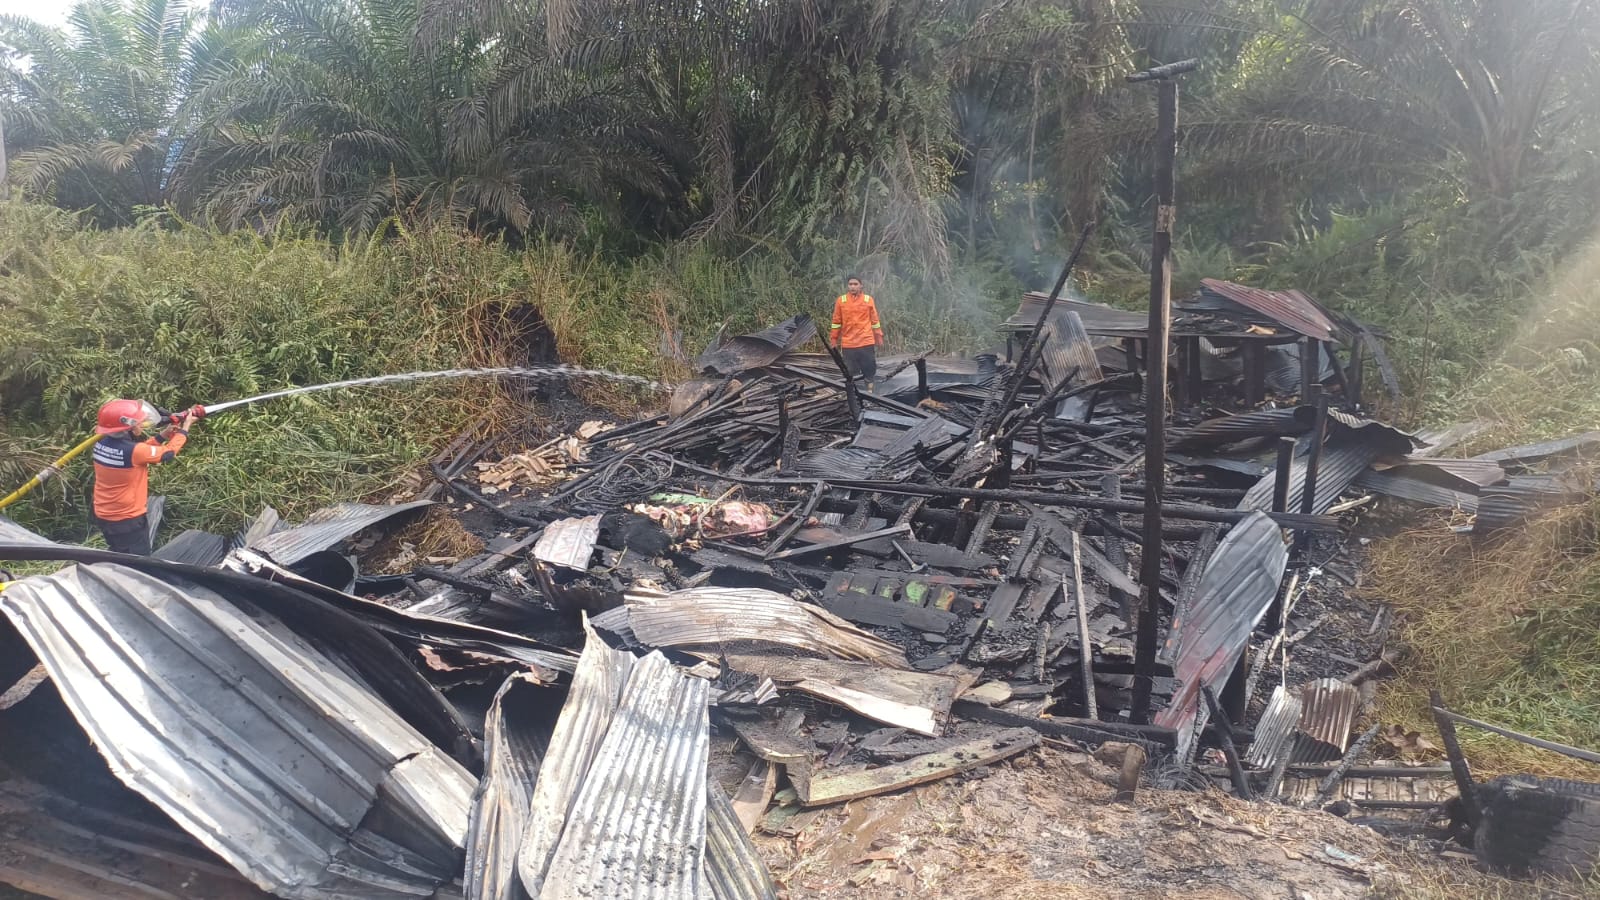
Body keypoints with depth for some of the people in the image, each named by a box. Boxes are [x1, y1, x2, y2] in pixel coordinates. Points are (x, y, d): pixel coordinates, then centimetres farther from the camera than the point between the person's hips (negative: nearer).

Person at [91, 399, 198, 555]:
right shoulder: (134, 451, -28)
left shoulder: (101, 443, -6)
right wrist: (185, 428, -2)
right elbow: (168, 453, -13)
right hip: (128, 519, -7)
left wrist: (162, 437, 9)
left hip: (103, 516, 7)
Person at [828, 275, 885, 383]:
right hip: (848, 343, 0)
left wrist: (879, 337, 10)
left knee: (870, 367, 3)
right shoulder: (841, 300, 2)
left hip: (866, 341, 0)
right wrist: (835, 339, 7)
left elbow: (874, 320, 8)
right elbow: (836, 321, 7)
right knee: (851, 372, 5)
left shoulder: (868, 299, 3)